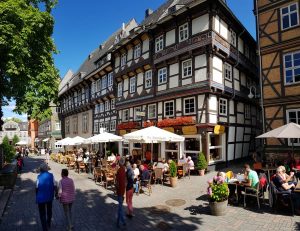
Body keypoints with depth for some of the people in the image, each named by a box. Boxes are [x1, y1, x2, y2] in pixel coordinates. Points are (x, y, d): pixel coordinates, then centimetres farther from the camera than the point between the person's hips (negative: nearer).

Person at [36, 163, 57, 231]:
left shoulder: (39, 177, -15)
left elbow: (37, 188, -10)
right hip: (50, 197, 3)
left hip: (41, 198, -3)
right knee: (49, 210, 24)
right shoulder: (51, 175, -10)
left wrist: (36, 197, 5)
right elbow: (55, 186, -10)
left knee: (42, 213, 11)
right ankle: (48, 224, 43)